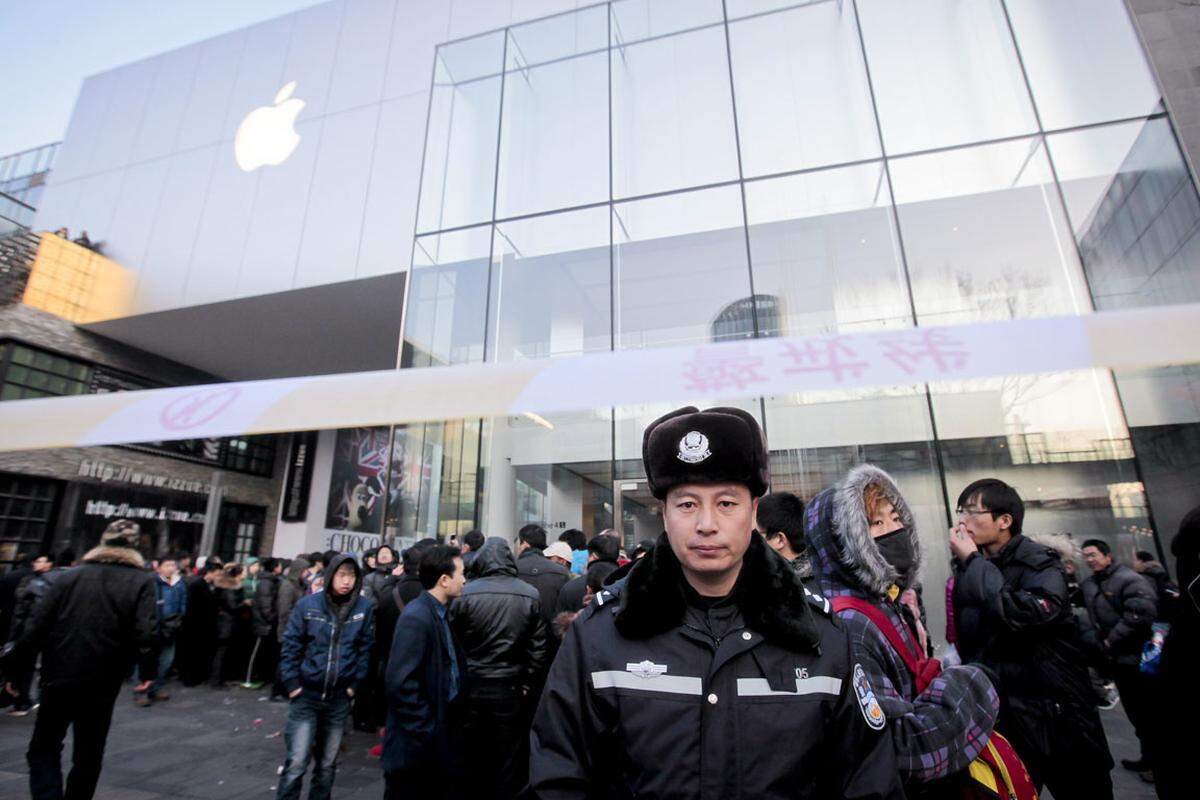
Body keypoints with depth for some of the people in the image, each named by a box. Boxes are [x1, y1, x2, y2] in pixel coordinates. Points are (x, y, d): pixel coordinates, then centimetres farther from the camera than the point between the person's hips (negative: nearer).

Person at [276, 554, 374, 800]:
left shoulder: (365, 607, -6)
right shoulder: (308, 604, -8)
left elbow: (365, 649, -1)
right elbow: (290, 646, -2)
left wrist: (354, 685, -3)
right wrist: (292, 684, -6)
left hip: (339, 698, 2)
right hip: (306, 695, -1)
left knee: (327, 764, 15)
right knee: (296, 763, -2)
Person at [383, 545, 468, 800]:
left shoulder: (439, 614, 8)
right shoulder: (416, 618, -22)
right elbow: (400, 683, -24)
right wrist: (425, 729, -19)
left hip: (439, 734, 9)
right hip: (416, 741, -9)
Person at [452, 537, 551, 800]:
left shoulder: (466, 593, -11)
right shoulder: (531, 595, -7)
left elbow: (453, 643, -4)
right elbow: (539, 648, -4)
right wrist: (529, 686, 7)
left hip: (472, 686, 0)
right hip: (511, 689, 0)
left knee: (473, 757, 17)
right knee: (510, 761, 13)